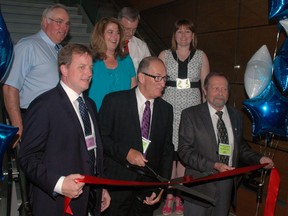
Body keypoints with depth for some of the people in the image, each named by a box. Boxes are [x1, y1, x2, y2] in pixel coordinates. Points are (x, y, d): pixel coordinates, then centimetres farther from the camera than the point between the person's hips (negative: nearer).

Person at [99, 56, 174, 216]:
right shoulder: (114, 101, -6)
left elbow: (167, 150, 7)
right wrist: (125, 152, -20)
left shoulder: (166, 109, 6)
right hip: (117, 183, -3)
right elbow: (101, 137, -7)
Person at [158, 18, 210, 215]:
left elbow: (206, 85, 8)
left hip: (192, 107, 0)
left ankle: (180, 196, 14)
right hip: (169, 106, 0)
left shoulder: (201, 56, 7)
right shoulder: (164, 55, 7)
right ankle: (169, 195, 12)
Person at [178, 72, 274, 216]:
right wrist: (214, 165, -23)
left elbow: (240, 147, 16)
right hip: (200, 186, -4)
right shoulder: (190, 115, -7)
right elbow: (184, 150, -13)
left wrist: (259, 159, -3)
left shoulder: (236, 116, 7)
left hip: (228, 185, 4)